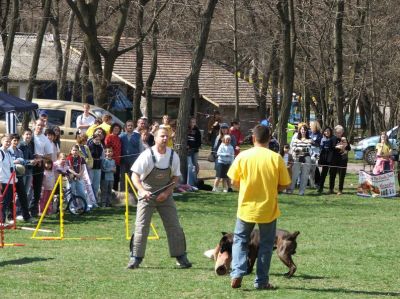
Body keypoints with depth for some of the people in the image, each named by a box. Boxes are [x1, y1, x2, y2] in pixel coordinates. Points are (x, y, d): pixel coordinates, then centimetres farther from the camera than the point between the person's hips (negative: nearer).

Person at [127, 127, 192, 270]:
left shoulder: (173, 156, -5)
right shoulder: (147, 155, -16)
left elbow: (176, 177, 4)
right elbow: (135, 175, -17)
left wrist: (166, 193, -11)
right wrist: (142, 191, -33)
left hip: (165, 195, 3)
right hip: (147, 194, -3)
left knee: (174, 226, 2)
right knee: (141, 226, -7)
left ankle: (181, 257, 12)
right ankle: (135, 259, 0)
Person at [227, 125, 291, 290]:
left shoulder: (243, 156, -8)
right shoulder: (276, 158, -9)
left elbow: (234, 181, -1)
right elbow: (284, 184, -4)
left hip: (246, 207, 0)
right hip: (268, 208, 0)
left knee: (240, 239, 15)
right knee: (266, 244, 12)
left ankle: (237, 274, -2)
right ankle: (261, 281, 11)